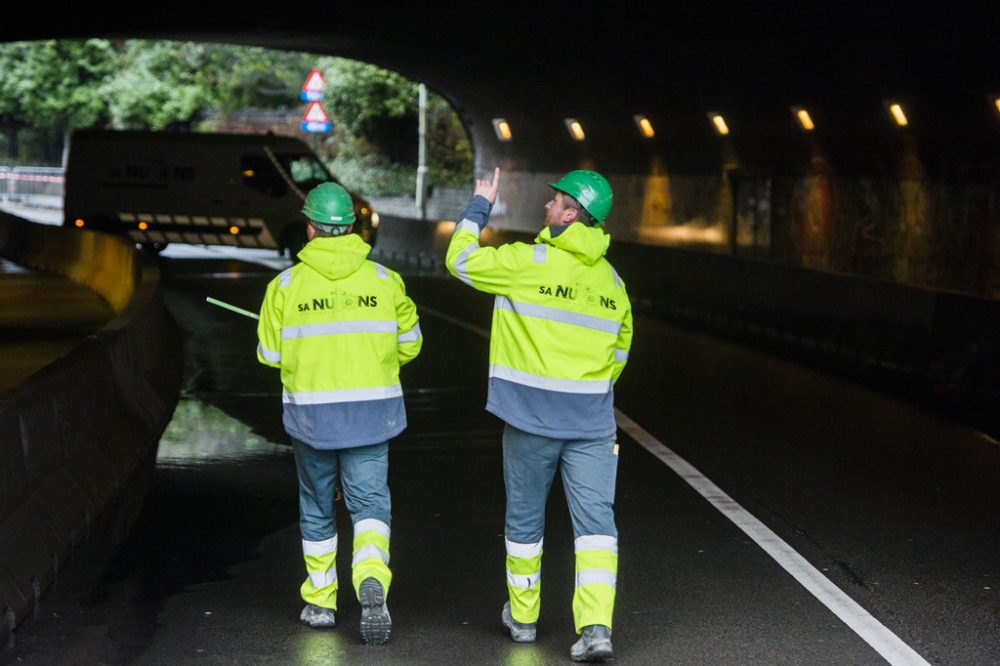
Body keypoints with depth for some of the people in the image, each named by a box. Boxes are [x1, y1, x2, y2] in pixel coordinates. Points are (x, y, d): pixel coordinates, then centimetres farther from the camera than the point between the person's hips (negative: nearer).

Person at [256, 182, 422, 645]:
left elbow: (270, 354, 1)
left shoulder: (286, 285, -4)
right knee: (370, 502, 1)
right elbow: (408, 344, 5)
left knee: (317, 507, 17)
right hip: (369, 410, 0)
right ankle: (372, 580, -25)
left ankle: (320, 603, 26)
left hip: (310, 411, 0)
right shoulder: (384, 280, -1)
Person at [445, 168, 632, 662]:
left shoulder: (530, 262, -10)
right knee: (595, 520, 0)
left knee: (524, 518, 13)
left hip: (530, 418, -3)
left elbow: (461, 259, -1)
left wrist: (481, 204, 11)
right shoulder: (611, 281, 9)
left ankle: (522, 616, 28)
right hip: (592, 422, 3)